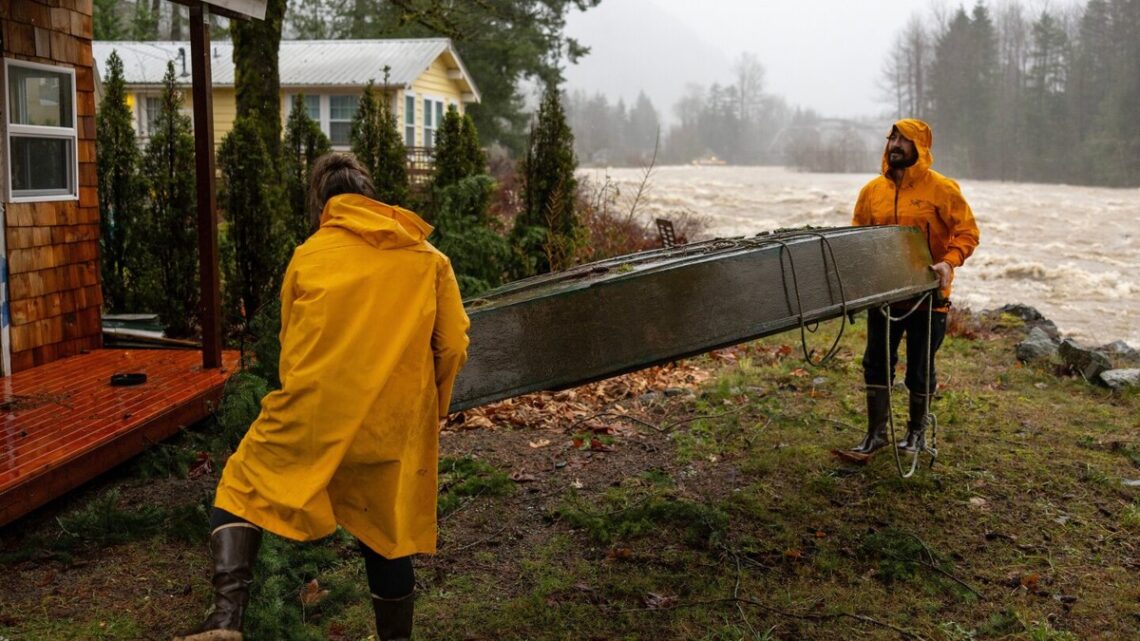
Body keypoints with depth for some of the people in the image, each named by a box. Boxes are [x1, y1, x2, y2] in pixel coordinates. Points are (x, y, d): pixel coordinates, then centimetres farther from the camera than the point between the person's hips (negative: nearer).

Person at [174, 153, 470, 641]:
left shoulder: (308, 256, 6)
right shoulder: (428, 257, 7)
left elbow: (291, 348, 13)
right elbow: (453, 346, 3)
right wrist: (426, 410, 17)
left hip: (311, 417, -1)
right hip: (391, 428, 2)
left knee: (242, 490, 17)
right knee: (386, 536, 17)